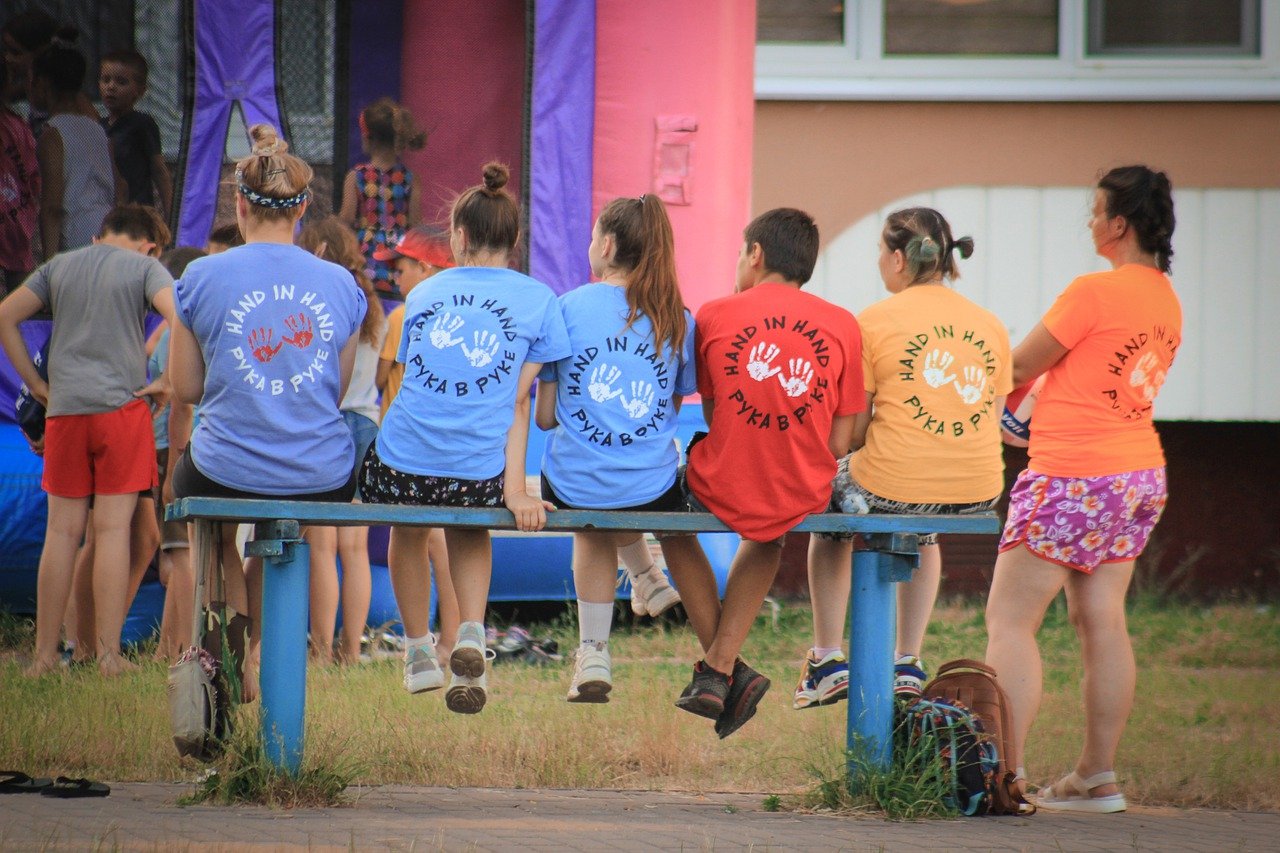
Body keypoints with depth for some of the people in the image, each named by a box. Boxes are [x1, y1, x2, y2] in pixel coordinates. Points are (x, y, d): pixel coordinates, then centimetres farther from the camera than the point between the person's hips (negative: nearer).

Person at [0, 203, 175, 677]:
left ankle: (44, 654, 6)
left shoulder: (60, 266, 14)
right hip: (122, 407, -3)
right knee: (113, 529, -2)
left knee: (62, 531, 6)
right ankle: (108, 654, -4)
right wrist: (169, 383, -5)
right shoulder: (145, 268, 2)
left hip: (64, 409, 3)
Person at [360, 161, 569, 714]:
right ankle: (472, 638, 11)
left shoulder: (424, 293, 10)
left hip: (401, 469, 1)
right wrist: (515, 490, -4)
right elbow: (517, 403, -3)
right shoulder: (538, 300, 3)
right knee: (469, 530, 34)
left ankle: (418, 655, 42)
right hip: (477, 478, -1)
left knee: (406, 525, 36)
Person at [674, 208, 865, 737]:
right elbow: (838, 443, 0)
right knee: (767, 535, 39)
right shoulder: (842, 326, -2)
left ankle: (722, 669, 28)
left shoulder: (715, 315, -5)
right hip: (805, 499, 2)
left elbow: (712, 415, 5)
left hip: (721, 492, -2)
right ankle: (720, 666, 26)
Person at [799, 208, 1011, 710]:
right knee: (926, 531, 41)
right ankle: (908, 664, 38)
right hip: (978, 495, 4)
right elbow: (989, 423, 12)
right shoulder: (990, 326, 7)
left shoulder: (874, 322, -7)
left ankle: (828, 661, 31)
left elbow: (852, 433, -5)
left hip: (891, 489, -4)